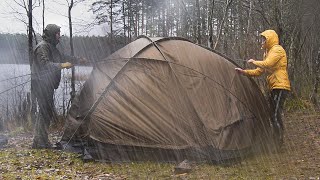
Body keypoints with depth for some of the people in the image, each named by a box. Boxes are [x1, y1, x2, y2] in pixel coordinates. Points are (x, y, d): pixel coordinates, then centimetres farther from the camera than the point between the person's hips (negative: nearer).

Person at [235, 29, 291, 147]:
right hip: (274, 88, 10)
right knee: (274, 115, 11)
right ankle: (277, 142, 18)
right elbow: (259, 71, 19)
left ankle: (278, 143, -5)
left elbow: (267, 64, -23)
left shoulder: (277, 49, -8)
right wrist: (244, 72, 10)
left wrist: (254, 62, -7)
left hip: (280, 86, -10)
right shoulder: (268, 52, 21)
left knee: (276, 115, -11)